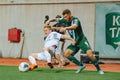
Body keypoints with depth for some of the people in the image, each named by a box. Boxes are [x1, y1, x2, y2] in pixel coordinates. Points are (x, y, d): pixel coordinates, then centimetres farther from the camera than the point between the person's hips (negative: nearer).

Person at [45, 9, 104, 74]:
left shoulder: (75, 20, -20)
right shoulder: (65, 20, 1)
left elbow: (74, 26, -43)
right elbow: (56, 19, 15)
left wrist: (65, 28, -60)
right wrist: (49, 21, -5)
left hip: (82, 40, -7)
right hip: (75, 42, 7)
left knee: (90, 54, -24)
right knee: (66, 54, -9)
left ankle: (99, 69, -6)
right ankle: (81, 65, 2)